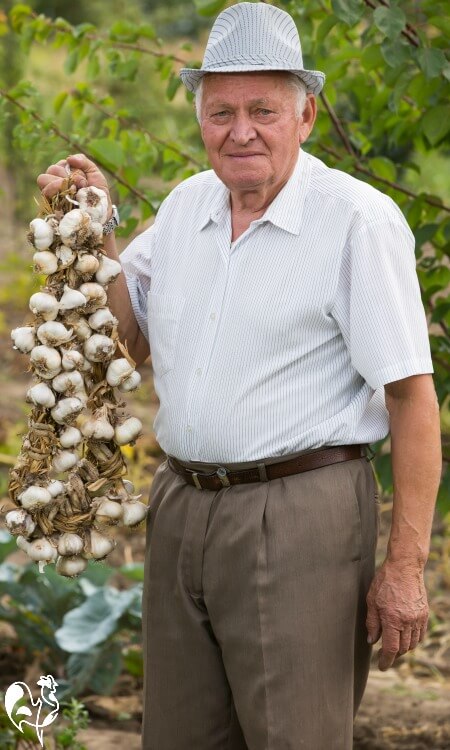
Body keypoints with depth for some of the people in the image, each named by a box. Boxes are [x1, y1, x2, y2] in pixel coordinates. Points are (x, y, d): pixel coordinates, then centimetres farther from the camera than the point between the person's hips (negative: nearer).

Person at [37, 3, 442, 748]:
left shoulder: (358, 220, -11)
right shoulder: (186, 206, 11)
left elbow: (412, 397, -12)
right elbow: (134, 336, 22)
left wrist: (405, 566, -16)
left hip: (298, 518, -7)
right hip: (181, 510, 7)